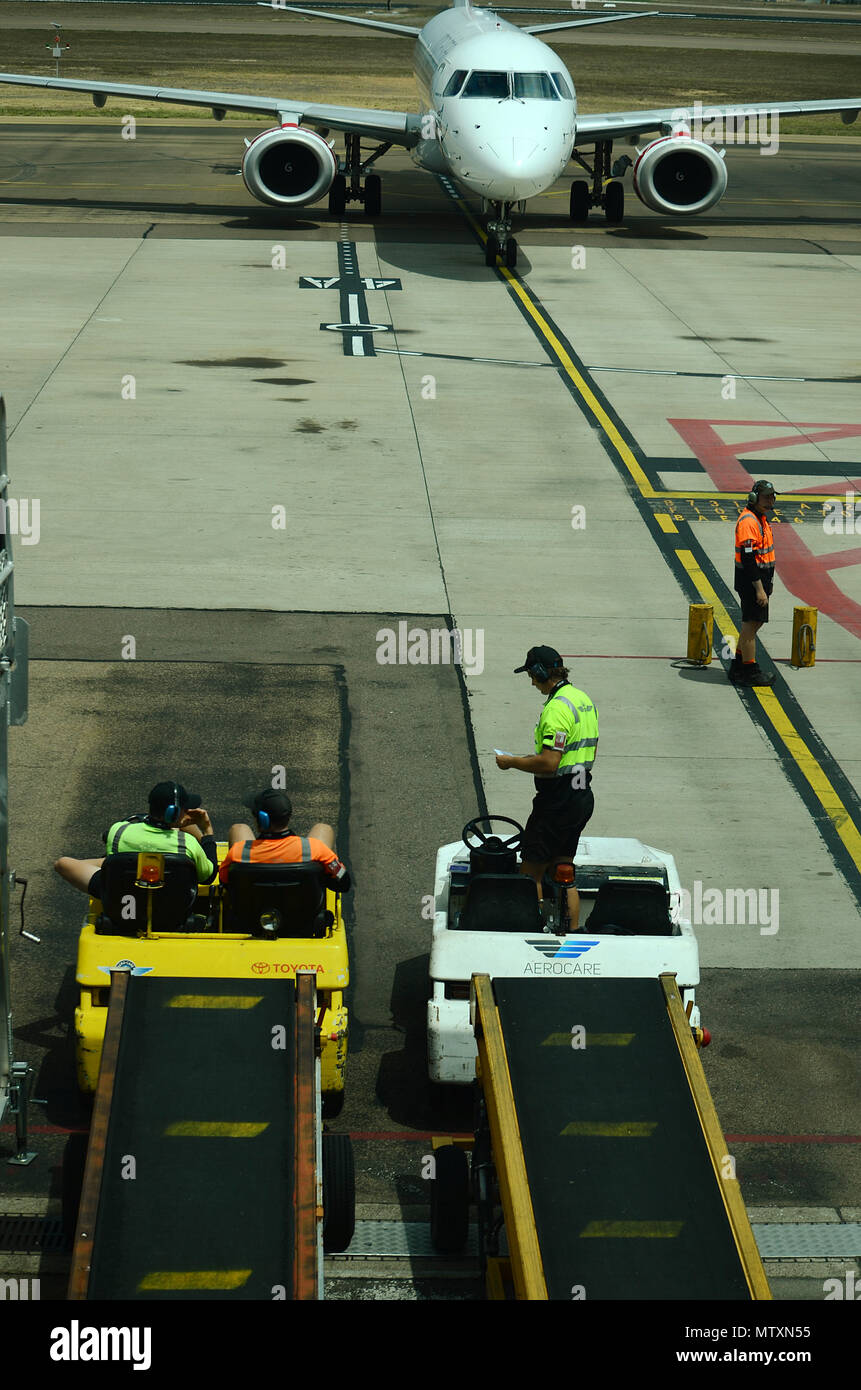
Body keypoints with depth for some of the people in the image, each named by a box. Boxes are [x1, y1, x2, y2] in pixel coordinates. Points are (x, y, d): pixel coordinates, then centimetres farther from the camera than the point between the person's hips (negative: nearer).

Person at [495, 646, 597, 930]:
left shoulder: (557, 707, -19)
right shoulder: (584, 699, 12)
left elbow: (549, 764, -24)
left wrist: (512, 762, -10)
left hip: (558, 800, -10)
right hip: (583, 797, 10)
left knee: (531, 872, -2)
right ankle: (573, 931, 17)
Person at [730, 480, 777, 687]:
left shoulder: (761, 519, 14)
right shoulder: (748, 522, -20)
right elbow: (747, 558, -24)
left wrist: (766, 585, 23)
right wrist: (759, 589, -24)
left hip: (760, 579, 11)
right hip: (751, 580, -11)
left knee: (754, 623, 17)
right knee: (751, 624, -5)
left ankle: (737, 667, 27)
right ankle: (750, 672, 0)